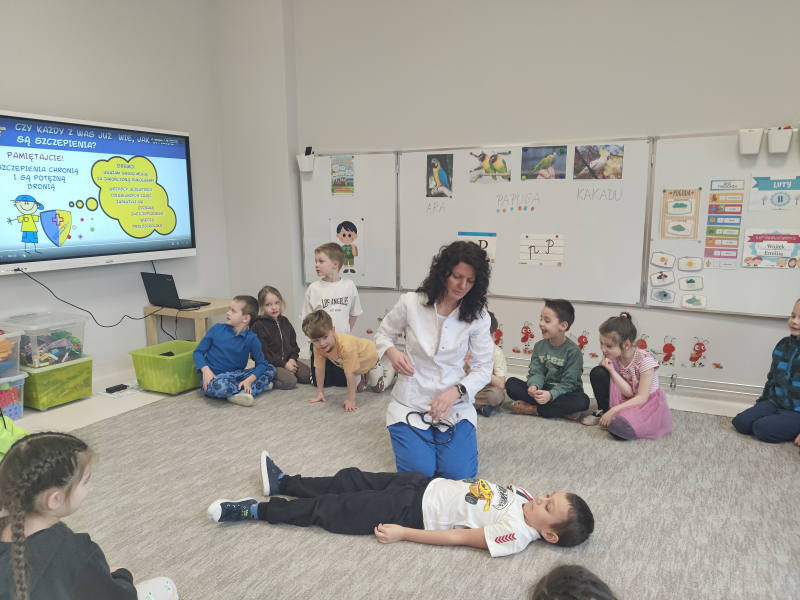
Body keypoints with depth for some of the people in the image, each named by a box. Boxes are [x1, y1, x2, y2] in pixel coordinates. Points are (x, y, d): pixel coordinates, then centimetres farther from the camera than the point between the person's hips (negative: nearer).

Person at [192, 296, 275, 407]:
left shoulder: (251, 338, -4)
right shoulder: (217, 329, -4)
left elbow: (262, 364, -5)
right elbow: (198, 352, 0)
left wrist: (249, 380, -22)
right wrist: (206, 370, -18)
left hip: (236, 376, 3)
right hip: (214, 378, -2)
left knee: (270, 369, -10)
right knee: (219, 387, -38)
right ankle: (259, 386, -16)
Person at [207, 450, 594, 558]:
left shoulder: (515, 535, -22)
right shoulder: (521, 498, -2)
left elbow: (457, 537, -22)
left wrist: (401, 533, -19)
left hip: (412, 511, -7)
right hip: (424, 484, 7)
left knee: (331, 510, -5)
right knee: (351, 480, 12)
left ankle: (254, 511, 8)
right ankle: (282, 483, 31)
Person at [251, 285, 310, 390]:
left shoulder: (285, 321, 10)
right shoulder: (258, 326, -12)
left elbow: (293, 343, 16)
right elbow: (263, 353, -15)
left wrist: (292, 359, -4)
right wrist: (284, 364, -16)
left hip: (288, 361, 7)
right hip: (269, 365, -7)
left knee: (308, 375, -11)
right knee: (290, 381, -27)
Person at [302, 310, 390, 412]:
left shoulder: (345, 346, -49)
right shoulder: (317, 347, -29)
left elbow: (349, 374, -45)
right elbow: (319, 369, -16)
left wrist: (351, 400, -42)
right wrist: (320, 393, -13)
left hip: (371, 356, -5)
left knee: (378, 389, 0)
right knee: (359, 388, 10)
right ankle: (365, 377, 41)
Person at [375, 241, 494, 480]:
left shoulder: (478, 317, -9)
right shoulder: (411, 303, -11)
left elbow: (483, 368, -6)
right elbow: (383, 334, 6)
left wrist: (456, 392, -24)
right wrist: (392, 352, -17)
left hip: (454, 405, 1)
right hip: (411, 403, 0)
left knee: (459, 474, -10)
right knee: (419, 472, -12)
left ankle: (442, 437, 23)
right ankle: (416, 437, 22)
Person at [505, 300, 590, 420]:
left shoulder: (573, 350, -14)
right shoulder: (539, 346, 0)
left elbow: (568, 383, -18)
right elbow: (536, 372, -5)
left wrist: (550, 395, -35)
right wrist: (534, 386, -29)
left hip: (564, 393, -3)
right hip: (542, 391, 4)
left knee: (582, 401, -35)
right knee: (511, 383, -17)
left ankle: (532, 409, -24)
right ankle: (561, 410, -21)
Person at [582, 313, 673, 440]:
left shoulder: (645, 360, -22)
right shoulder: (612, 357, -10)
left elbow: (642, 398, -22)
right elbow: (629, 392, -16)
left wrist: (613, 410, -27)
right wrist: (611, 371, -30)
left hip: (646, 403, -5)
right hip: (624, 399, 5)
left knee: (618, 429, -36)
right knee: (597, 373, -20)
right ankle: (602, 412, 0)